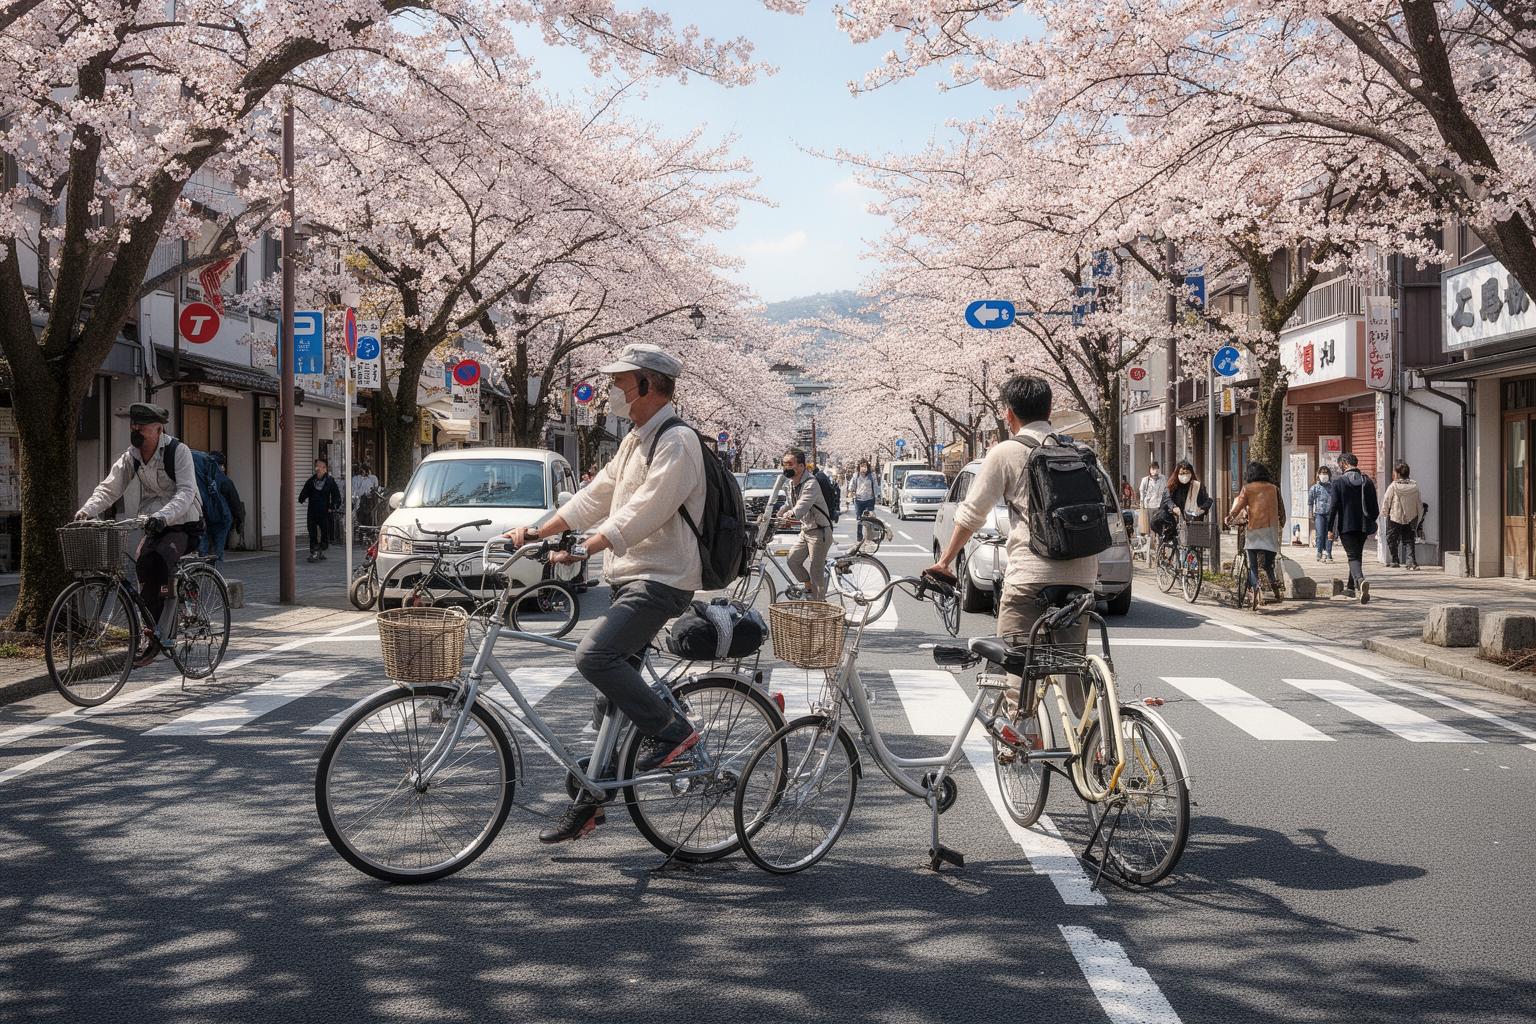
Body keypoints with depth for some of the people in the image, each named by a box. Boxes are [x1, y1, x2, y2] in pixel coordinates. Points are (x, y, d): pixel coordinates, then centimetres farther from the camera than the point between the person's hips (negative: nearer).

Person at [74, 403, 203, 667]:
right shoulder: (131, 457, 4)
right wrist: (86, 511, -23)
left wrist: (162, 516, -43)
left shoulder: (179, 452, -14)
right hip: (153, 526, 5)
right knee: (143, 564, -24)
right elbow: (108, 488, -3)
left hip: (184, 527, -5)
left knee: (157, 561, -32)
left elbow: (186, 492, -26)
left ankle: (151, 636, -26)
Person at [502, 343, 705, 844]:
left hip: (660, 580, -9)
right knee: (615, 695, 10)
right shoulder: (636, 441, 18)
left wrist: (581, 551, -31)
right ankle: (590, 802, 17)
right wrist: (536, 531, 9)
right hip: (629, 578, 9)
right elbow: (595, 497, 18)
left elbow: (643, 512, -25)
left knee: (594, 655, -26)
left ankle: (670, 731, -12)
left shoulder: (677, 442, -14)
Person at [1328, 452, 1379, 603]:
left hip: (1346, 526, -4)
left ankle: (1360, 581, -35)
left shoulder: (1338, 483, -6)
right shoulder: (1368, 482, 6)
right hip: (1363, 526, 4)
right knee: (1357, 555, 18)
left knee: (1353, 557, -8)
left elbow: (1333, 507, -9)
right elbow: (1375, 508, 7)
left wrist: (1330, 528, -4)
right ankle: (1351, 588, 30)